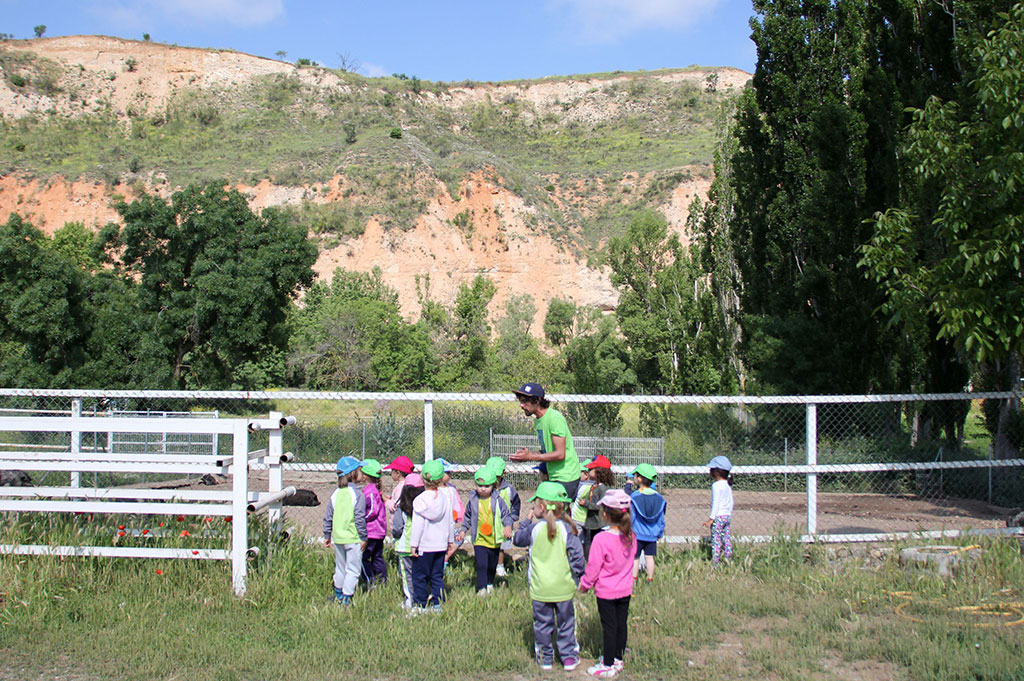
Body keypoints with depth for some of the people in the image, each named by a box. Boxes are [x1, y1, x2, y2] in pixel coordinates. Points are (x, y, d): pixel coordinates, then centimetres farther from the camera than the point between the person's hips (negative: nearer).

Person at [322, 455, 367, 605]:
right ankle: (347, 598, -1)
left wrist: (327, 536, 17)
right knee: (352, 569, 1)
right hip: (353, 539, -6)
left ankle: (338, 595, 31)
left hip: (337, 538, 6)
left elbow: (328, 517, 8)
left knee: (340, 568, 20)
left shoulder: (335, 493, 4)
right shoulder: (357, 494, -13)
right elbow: (360, 518, -15)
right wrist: (363, 538, -7)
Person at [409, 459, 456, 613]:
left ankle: (420, 605, 9)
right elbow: (450, 522, 10)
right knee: (437, 576, 12)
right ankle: (438, 605, 11)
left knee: (419, 576, 6)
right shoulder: (445, 497, 3)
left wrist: (414, 544, -7)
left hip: (424, 546, -5)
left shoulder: (420, 500, -13)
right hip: (441, 544, 5)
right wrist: (451, 540, 21)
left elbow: (417, 525, -14)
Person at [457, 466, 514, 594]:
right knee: (481, 565, -14)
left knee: (492, 566, 16)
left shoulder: (498, 500, -5)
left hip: (494, 540, 1)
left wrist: (508, 526, -16)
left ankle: (490, 584, 38)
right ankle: (482, 589, -9)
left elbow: (507, 514, 1)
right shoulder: (473, 500, -1)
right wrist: (463, 530, 10)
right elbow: (468, 518, 14)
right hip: (479, 540, -1)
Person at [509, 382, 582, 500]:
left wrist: (530, 457, -17)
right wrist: (528, 452, 0)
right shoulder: (538, 420, 12)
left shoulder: (554, 418, -17)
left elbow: (560, 454, -21)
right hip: (554, 477, 9)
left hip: (566, 478, -9)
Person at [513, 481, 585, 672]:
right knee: (566, 623, 14)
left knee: (543, 623, 12)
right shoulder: (566, 528, -8)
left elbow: (518, 539, 8)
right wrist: (577, 575, 4)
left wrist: (528, 521, 16)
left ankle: (545, 658, 19)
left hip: (540, 589, -1)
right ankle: (569, 657, 20)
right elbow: (577, 553, -10)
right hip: (563, 588, 1)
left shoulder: (534, 529, -10)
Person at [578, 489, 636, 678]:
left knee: (609, 627, 5)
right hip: (626, 590, 6)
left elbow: (593, 567, -17)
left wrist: (584, 584, -1)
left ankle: (608, 666, 16)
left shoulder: (601, 539, -24)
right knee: (621, 624, 16)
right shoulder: (630, 536, -6)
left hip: (606, 592, -6)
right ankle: (618, 659, 31)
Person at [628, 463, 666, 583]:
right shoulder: (658, 498, 1)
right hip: (652, 535, 4)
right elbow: (662, 519, 7)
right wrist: (660, 533, 18)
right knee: (649, 557, 11)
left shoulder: (633, 497, -13)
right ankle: (650, 580, 16)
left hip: (636, 534, -4)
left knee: (634, 558, 5)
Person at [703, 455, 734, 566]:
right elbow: (731, 502, 16)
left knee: (716, 540, -6)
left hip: (719, 516, -8)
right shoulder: (728, 485, 11)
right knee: (726, 539, 11)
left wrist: (711, 518, -14)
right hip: (728, 515, 8)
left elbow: (716, 502, -16)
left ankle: (715, 563, -7)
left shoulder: (716, 485, -13)